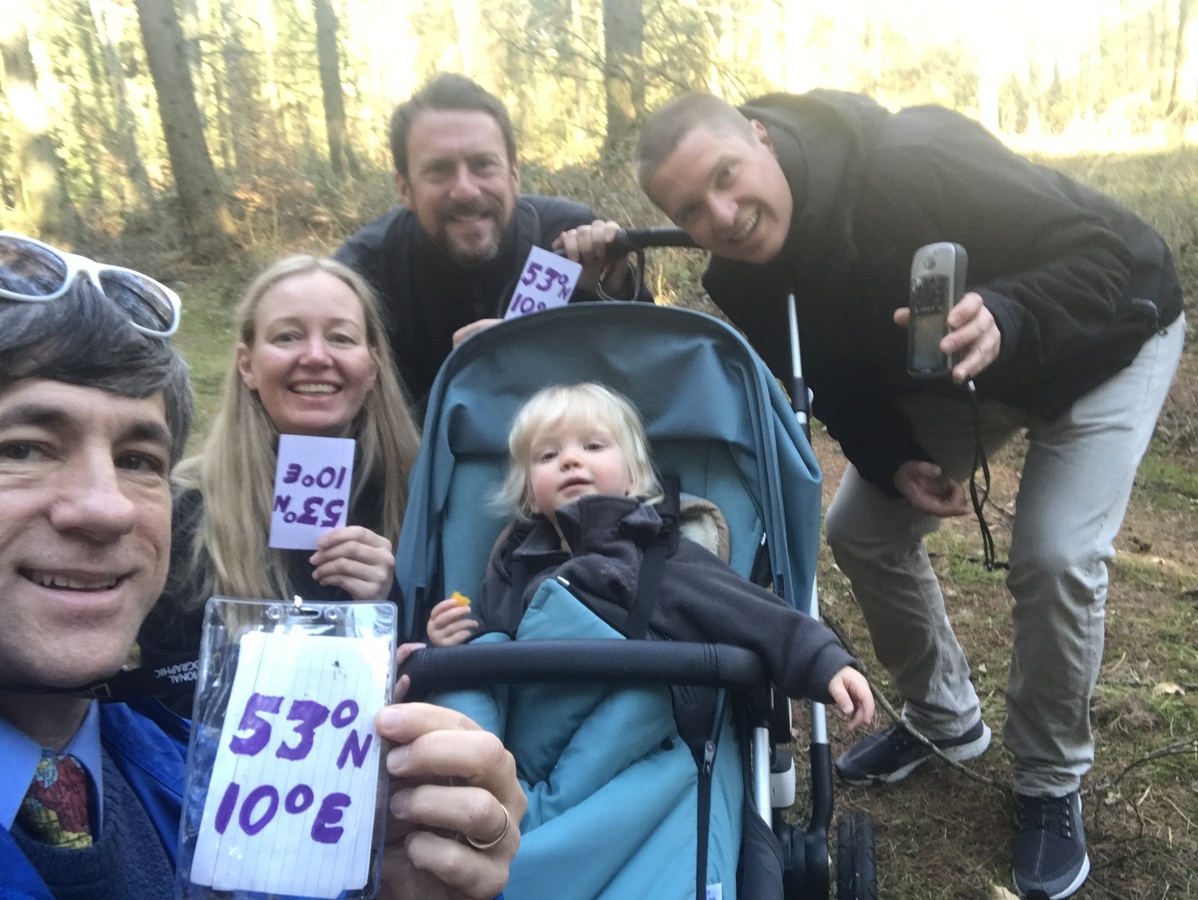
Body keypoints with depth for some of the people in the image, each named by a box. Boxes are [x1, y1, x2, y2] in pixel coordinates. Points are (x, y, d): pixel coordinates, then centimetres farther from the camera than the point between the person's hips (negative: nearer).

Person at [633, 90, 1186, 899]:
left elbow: (1104, 249, -32)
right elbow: (839, 385, -3)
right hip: (955, 367, 6)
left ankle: (1052, 785, 8)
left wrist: (1004, 319, -51)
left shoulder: (916, 163, -37)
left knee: (1056, 558, -19)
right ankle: (946, 719, 24)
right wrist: (895, 463, -20)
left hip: (1102, 334, -5)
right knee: (861, 532, -1)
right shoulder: (747, 286, -17)